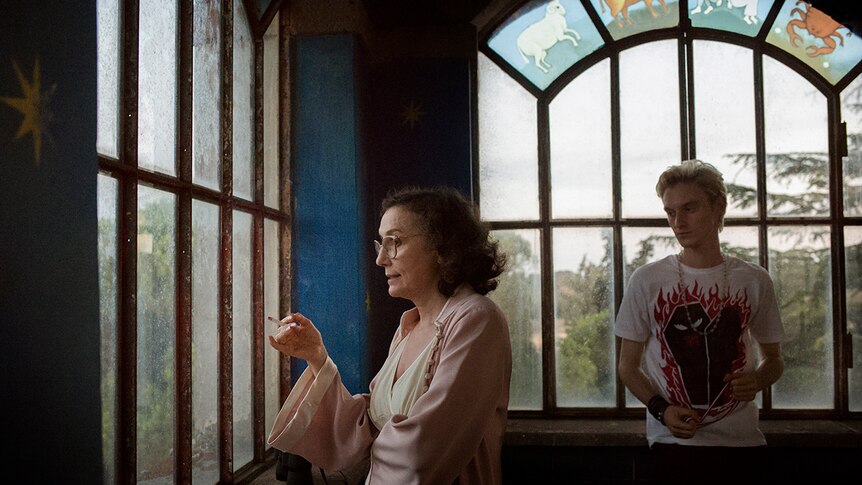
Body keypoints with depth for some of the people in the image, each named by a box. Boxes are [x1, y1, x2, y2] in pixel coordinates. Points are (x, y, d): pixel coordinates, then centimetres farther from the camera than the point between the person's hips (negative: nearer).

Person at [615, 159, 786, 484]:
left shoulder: (754, 280, 2)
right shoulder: (646, 281, -3)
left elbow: (773, 358, 14)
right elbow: (628, 366, 3)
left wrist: (758, 379, -8)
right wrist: (661, 409, -13)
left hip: (741, 441, 2)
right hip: (673, 442, -1)